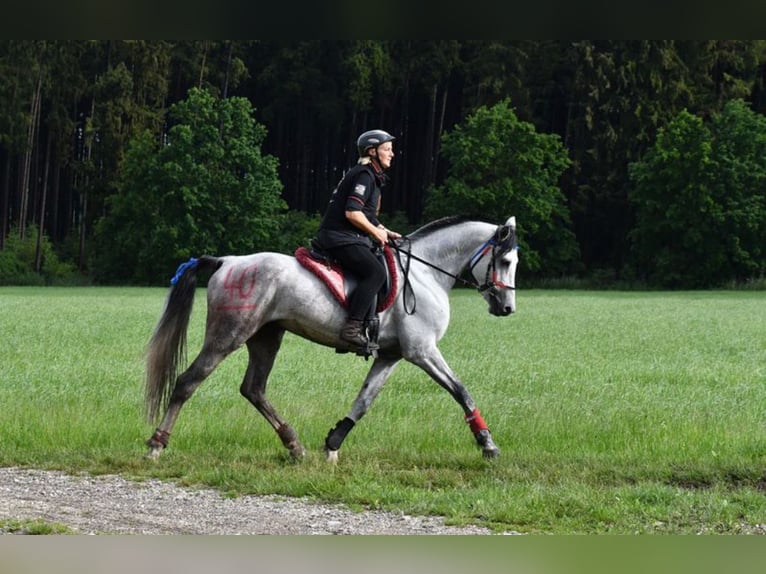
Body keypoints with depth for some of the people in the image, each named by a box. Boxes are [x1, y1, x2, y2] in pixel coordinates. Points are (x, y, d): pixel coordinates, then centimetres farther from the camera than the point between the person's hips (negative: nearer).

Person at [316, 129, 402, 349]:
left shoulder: (371, 176, 22)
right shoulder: (364, 175, -12)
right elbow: (352, 213, -22)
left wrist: (384, 231, 17)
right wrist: (377, 233, -11)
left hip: (349, 238, 11)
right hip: (340, 238, -11)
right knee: (375, 272, -25)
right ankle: (352, 327, -32)